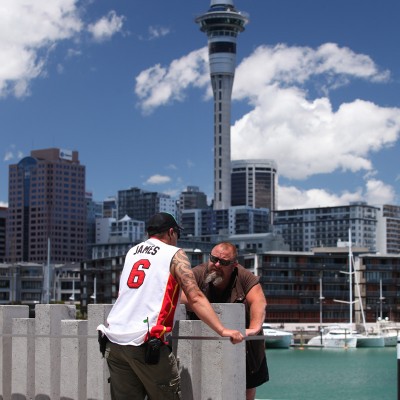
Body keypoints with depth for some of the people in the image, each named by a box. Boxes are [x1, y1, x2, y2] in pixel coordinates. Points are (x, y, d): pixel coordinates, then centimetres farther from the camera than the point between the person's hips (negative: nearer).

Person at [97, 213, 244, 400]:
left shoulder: (132, 252, 20)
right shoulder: (175, 254, 4)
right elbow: (195, 298, -6)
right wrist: (222, 330, -8)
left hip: (113, 340, 6)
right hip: (145, 342, -6)